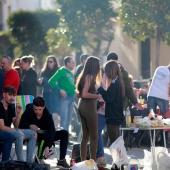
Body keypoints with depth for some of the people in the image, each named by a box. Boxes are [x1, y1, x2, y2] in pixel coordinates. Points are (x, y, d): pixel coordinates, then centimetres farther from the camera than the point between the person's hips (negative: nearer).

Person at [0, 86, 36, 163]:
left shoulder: (11, 107, 10)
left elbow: (16, 126, 9)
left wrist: (18, 113, -7)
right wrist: (17, 130, -13)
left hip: (9, 131, 10)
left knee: (33, 134, 2)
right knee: (20, 134, -35)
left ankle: (29, 161, -4)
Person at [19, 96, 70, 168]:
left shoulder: (47, 115, -17)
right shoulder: (29, 111, -17)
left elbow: (52, 131, -28)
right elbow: (20, 124, -12)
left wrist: (47, 147, -43)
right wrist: (29, 126, -35)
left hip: (45, 136, 3)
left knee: (64, 133, -14)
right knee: (44, 136, -36)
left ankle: (62, 160, -18)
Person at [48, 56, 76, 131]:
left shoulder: (70, 73, 17)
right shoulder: (61, 71, -7)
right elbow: (51, 81, -14)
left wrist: (75, 90, 9)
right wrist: (60, 90, -21)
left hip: (71, 97, 8)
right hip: (64, 97, -8)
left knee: (69, 119, 12)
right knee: (64, 119, -11)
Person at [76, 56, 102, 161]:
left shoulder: (84, 76, 12)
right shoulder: (90, 77, -14)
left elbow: (79, 93, 16)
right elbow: (85, 94, -21)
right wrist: (98, 96, -13)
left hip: (82, 107, 9)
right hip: (89, 108, -9)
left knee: (85, 136, 14)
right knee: (94, 137, -2)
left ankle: (83, 161, 16)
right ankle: (93, 161, -2)